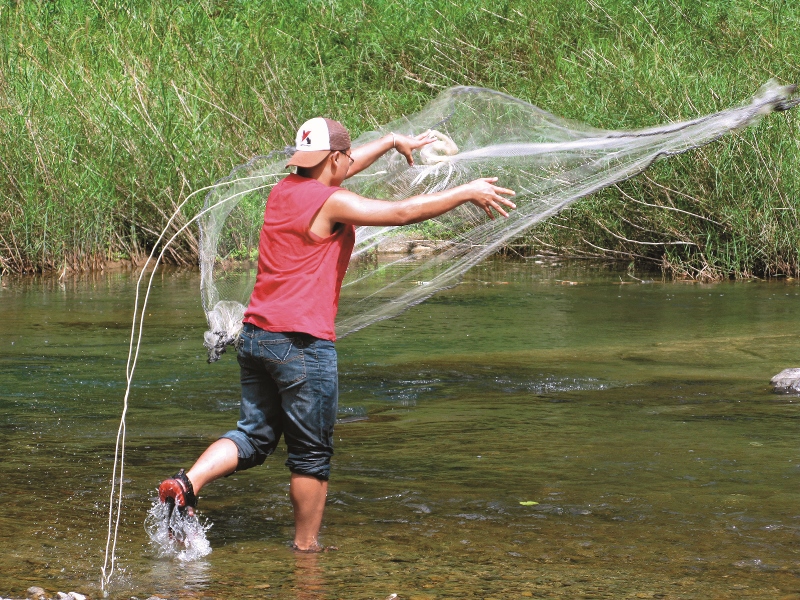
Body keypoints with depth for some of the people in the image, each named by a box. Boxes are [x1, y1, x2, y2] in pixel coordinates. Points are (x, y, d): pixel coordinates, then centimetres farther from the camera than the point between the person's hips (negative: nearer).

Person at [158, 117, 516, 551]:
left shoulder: (285, 190, 11)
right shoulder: (331, 203, -12)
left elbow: (339, 170, 30)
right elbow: (404, 212, -12)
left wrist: (392, 141, 41)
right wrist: (467, 192, -1)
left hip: (255, 335, 8)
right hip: (302, 344, -8)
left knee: (254, 436, 13)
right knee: (311, 454, 5)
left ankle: (189, 482, -9)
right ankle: (306, 547, 12)